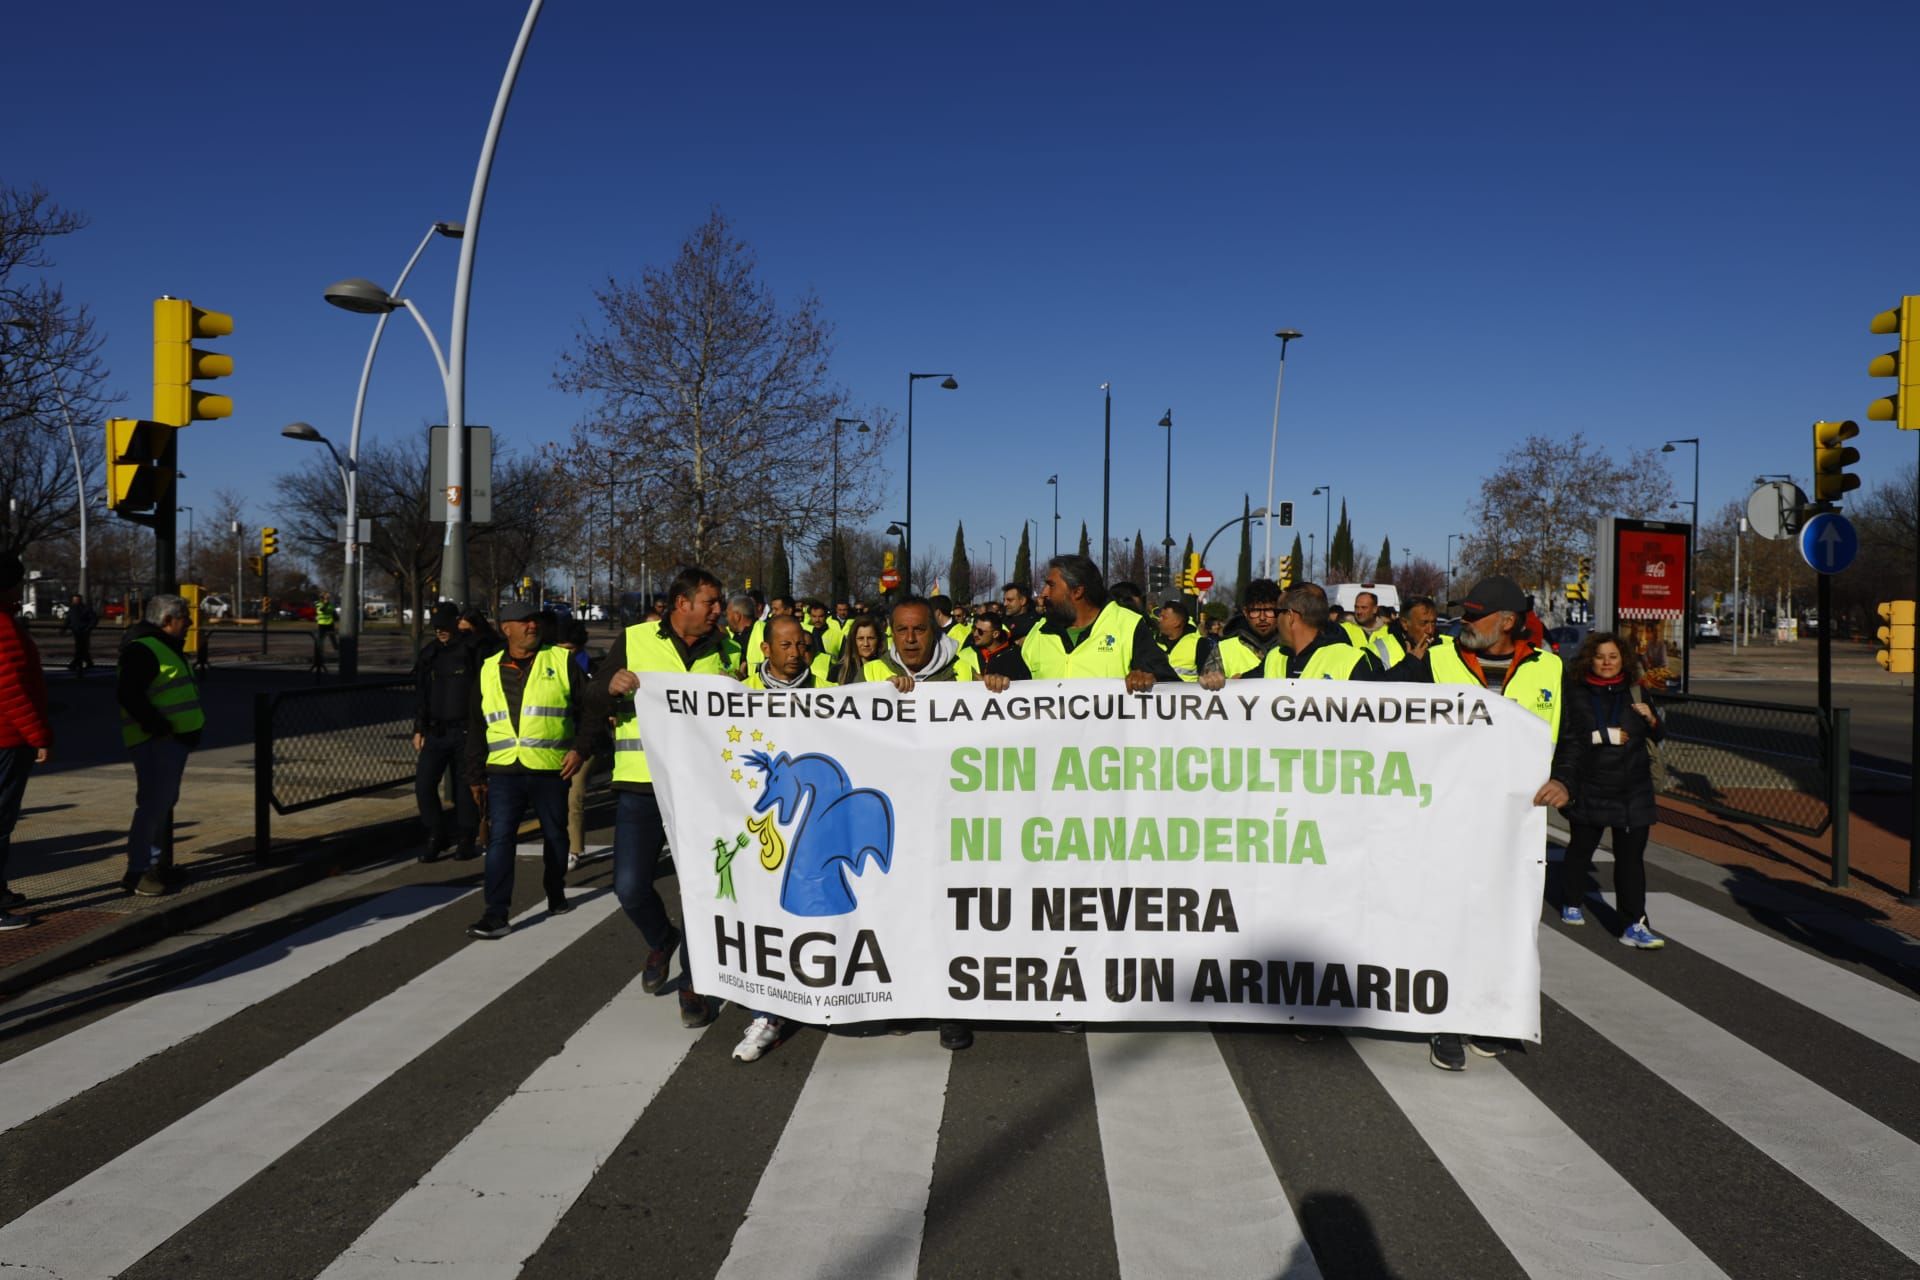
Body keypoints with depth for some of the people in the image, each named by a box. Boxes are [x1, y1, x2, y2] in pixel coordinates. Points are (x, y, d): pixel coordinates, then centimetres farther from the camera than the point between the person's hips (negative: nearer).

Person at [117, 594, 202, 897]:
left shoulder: (167, 647, 19)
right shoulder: (142, 650, -15)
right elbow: (127, 694, -24)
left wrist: (191, 726, 16)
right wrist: (157, 724, -24)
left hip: (174, 738, 11)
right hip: (155, 742, -11)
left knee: (164, 803, 16)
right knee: (153, 804, -11)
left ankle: (155, 862, 26)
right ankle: (137, 871, -6)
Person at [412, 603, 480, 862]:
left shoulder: (473, 650, -6)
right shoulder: (429, 653, 10)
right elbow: (421, 695, 15)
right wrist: (419, 729, 12)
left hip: (466, 731, -4)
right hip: (435, 732, 4)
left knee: (465, 786, 2)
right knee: (424, 785, -3)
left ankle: (466, 839, 16)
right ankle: (436, 836, 12)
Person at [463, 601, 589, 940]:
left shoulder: (561, 662, 2)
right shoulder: (489, 671, 10)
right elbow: (476, 728, 16)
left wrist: (579, 748, -10)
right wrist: (476, 776, 14)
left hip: (550, 770, -1)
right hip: (504, 771, 1)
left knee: (555, 835, 13)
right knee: (500, 838, -8)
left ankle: (556, 896, 32)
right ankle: (496, 914, -6)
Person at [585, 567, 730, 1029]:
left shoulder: (720, 651, 9)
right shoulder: (634, 640, 2)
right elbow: (593, 709, 3)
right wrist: (611, 687, -18)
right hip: (640, 786, -1)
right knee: (630, 886, -3)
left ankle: (694, 984, 19)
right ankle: (661, 940, 30)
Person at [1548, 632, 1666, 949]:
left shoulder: (1634, 691, 7)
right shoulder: (1576, 694, -2)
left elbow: (1657, 736, 13)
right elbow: (1567, 737, -8)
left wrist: (1650, 718, -7)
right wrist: (1605, 736, -16)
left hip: (1633, 789, 1)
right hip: (1590, 788, -1)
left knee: (1631, 855, -3)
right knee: (1581, 847, 14)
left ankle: (1635, 925, -2)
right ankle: (1572, 904, 34)